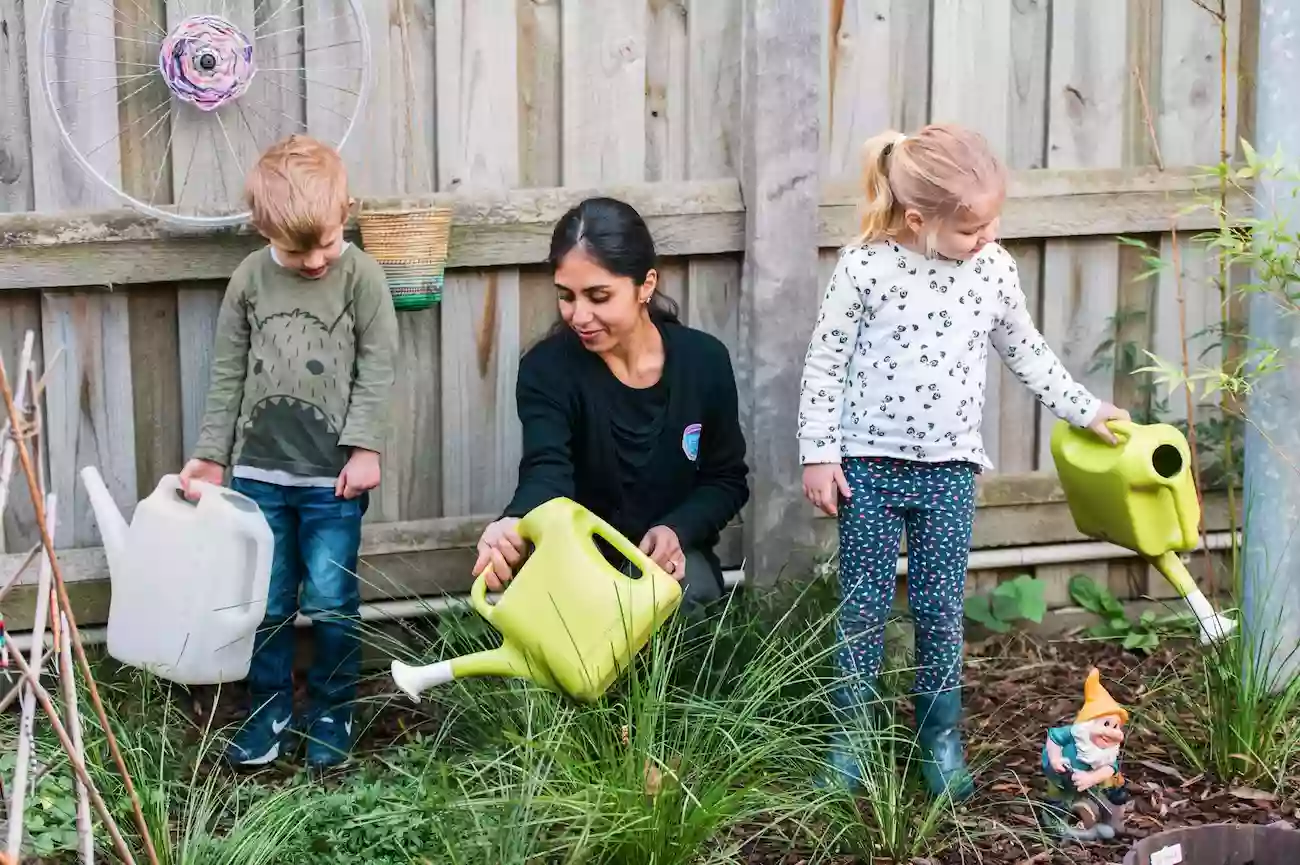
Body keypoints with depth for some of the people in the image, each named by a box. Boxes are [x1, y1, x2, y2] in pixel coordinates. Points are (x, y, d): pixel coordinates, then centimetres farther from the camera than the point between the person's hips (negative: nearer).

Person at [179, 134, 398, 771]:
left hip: (333, 477, -3)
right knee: (266, 603, 9)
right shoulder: (249, 279, 1)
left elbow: (377, 369, -5)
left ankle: (332, 713, 19)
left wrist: (365, 447, -12)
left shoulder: (361, 276, -6)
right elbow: (228, 373, 7)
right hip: (260, 472, 3)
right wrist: (211, 453, 7)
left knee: (330, 601, 2)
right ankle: (268, 712, 23)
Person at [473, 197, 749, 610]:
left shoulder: (704, 361, -8)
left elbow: (727, 480, 4)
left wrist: (677, 531, -18)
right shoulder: (547, 369, -14)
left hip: (673, 559, 1)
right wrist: (514, 525, -56)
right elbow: (547, 471, -32)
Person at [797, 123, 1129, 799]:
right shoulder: (864, 267, -14)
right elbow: (825, 363, -7)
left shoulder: (994, 269, -3)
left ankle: (940, 734, 21)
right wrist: (818, 454, -7)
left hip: (948, 470, 2)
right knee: (863, 605, 5)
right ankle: (850, 731, 17)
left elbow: (1027, 353, 14)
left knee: (940, 607, 7)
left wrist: (1086, 410, 16)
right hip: (868, 465, -2)